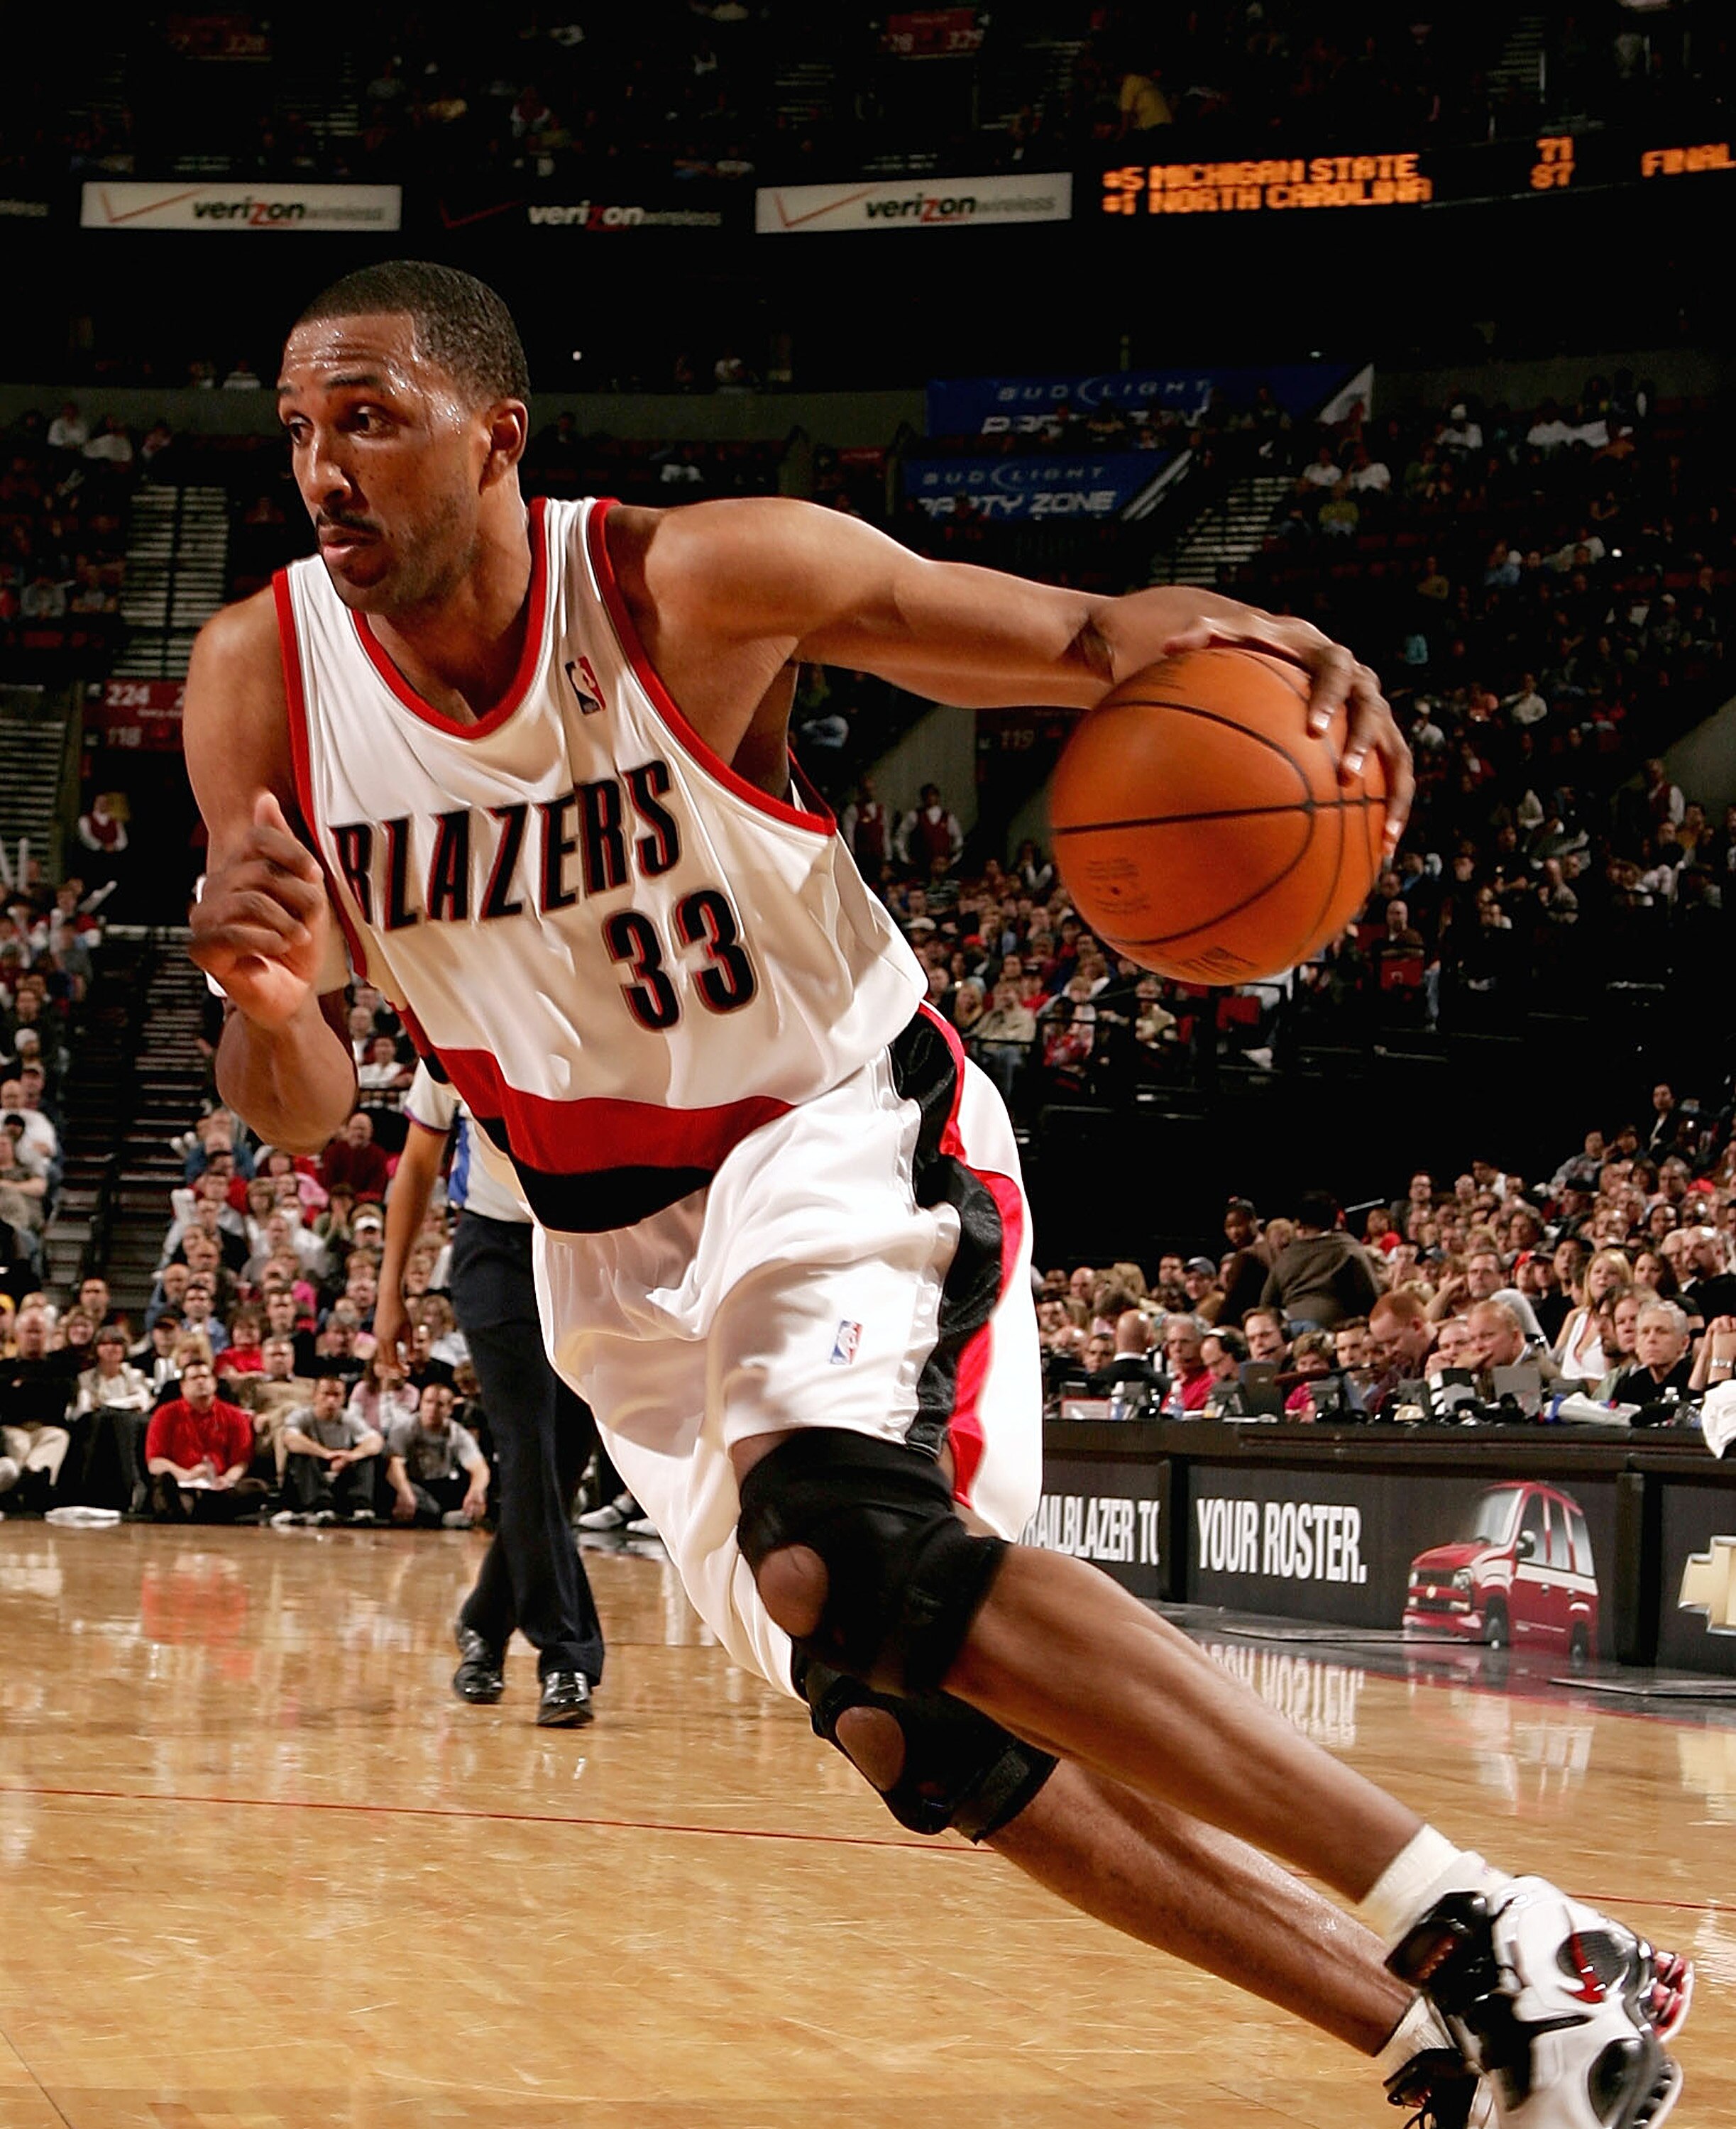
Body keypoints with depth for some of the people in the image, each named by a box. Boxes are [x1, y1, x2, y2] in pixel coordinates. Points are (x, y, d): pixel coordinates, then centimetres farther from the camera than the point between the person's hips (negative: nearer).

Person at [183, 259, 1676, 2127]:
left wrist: (1251, 649, -37)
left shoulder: (695, 584, -20)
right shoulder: (260, 679, -11)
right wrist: (266, 1001, -32)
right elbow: (301, 1122, -7)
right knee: (899, 1719, 3)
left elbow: (1075, 633, -13)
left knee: (843, 1550, -33)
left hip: (840, 1138, -5)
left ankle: (1477, 1932, -32)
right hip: (611, 1243, 5)